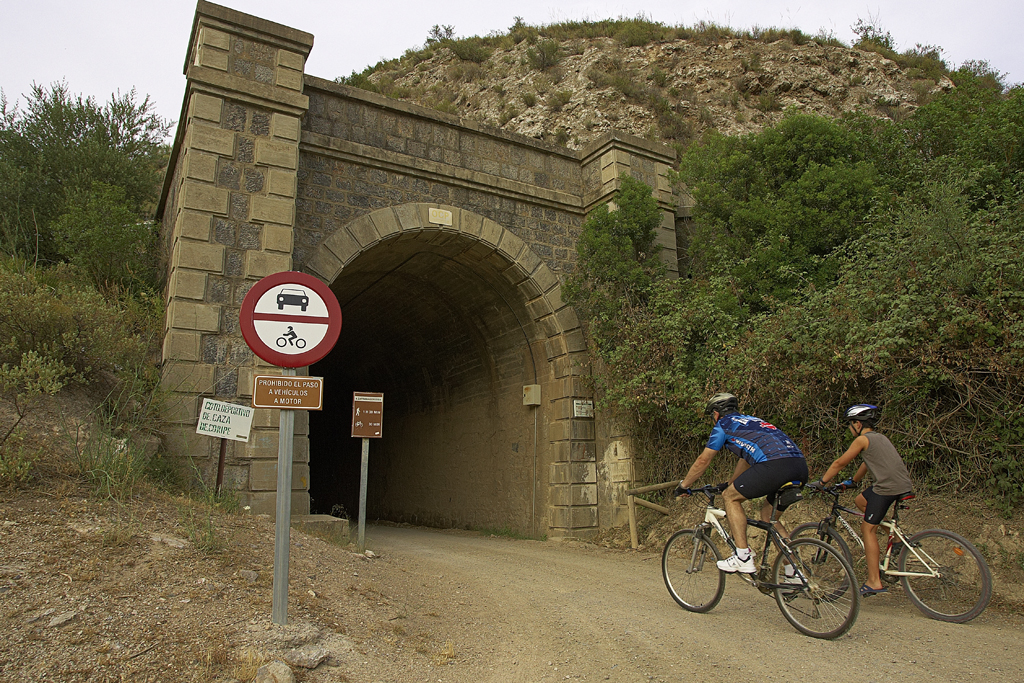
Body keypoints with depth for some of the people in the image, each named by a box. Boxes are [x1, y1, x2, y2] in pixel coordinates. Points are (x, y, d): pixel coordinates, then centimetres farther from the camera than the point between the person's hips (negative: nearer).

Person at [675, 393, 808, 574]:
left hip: (774, 464, -8)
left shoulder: (723, 424, 14)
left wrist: (683, 486, 28)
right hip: (800, 465, 8)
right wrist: (731, 485, 57)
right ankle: (793, 571, 19)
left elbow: (703, 460, 17)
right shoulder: (750, 421, 35)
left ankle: (743, 559, 3)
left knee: (731, 497, 9)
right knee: (769, 514, 24)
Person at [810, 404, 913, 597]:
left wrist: (821, 482, 9)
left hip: (888, 486, -9)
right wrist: (852, 482, 42)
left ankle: (874, 582, -1)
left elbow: (839, 463, 0)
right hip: (904, 484, 9)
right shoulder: (880, 437, 21)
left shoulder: (863, 439, -4)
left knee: (868, 529, -2)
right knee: (860, 501, 26)